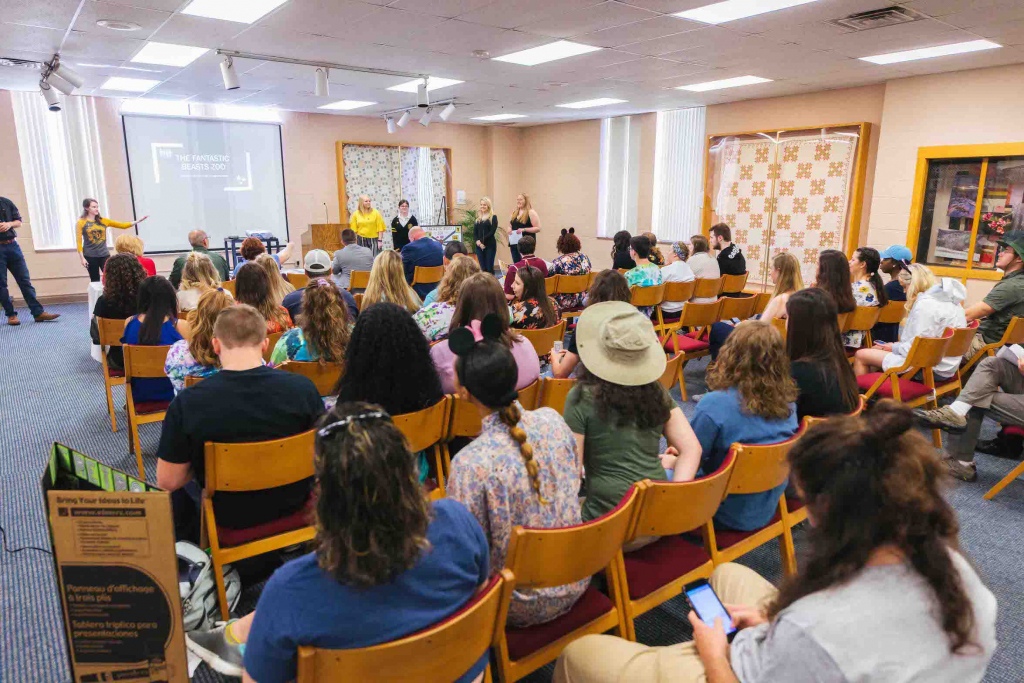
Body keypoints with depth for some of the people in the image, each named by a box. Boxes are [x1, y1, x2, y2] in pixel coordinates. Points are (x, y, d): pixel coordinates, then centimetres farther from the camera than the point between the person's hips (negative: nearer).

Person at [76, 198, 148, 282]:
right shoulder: (81, 223, -1)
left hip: (104, 255, 2)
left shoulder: (103, 221, 8)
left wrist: (138, 221, -5)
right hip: (90, 256, -2)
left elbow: (122, 225, 5)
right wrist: (82, 258, -9)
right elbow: (79, 241, -3)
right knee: (95, 281, 5)